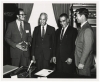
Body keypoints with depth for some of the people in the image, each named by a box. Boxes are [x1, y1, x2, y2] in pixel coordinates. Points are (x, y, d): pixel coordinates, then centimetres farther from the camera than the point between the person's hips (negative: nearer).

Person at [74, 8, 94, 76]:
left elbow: (87, 48, -21)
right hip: (80, 60, 9)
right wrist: (79, 62, 13)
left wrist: (82, 62, -18)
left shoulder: (87, 29, -19)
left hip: (84, 63, -9)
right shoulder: (83, 28, 11)